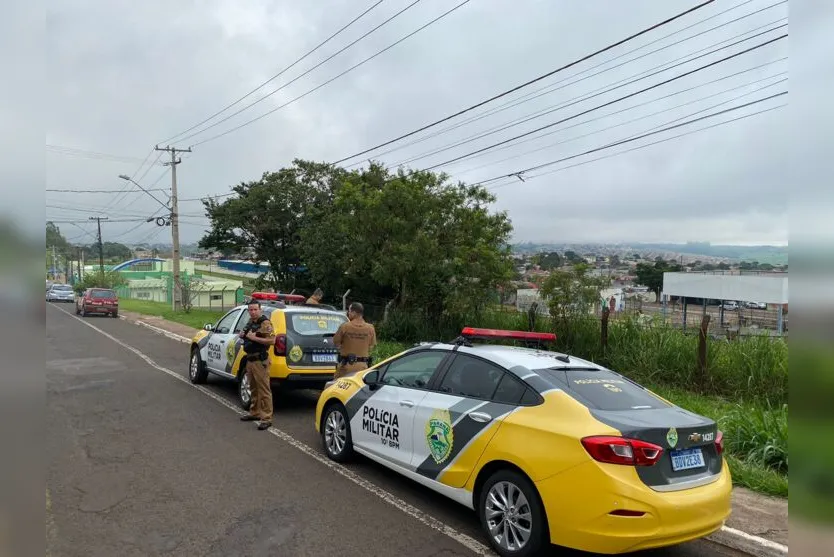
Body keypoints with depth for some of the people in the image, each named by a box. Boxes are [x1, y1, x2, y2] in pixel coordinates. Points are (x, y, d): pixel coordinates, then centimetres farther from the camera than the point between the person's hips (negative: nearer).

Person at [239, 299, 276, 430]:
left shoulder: (265, 323, -13)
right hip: (250, 359, 9)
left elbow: (272, 340, -23)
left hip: (260, 360, -9)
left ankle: (266, 418, -6)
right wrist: (243, 335, 10)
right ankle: (255, 413, 29)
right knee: (254, 388, 17)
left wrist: (254, 337, -22)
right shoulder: (251, 322, 15)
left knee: (264, 390, -8)